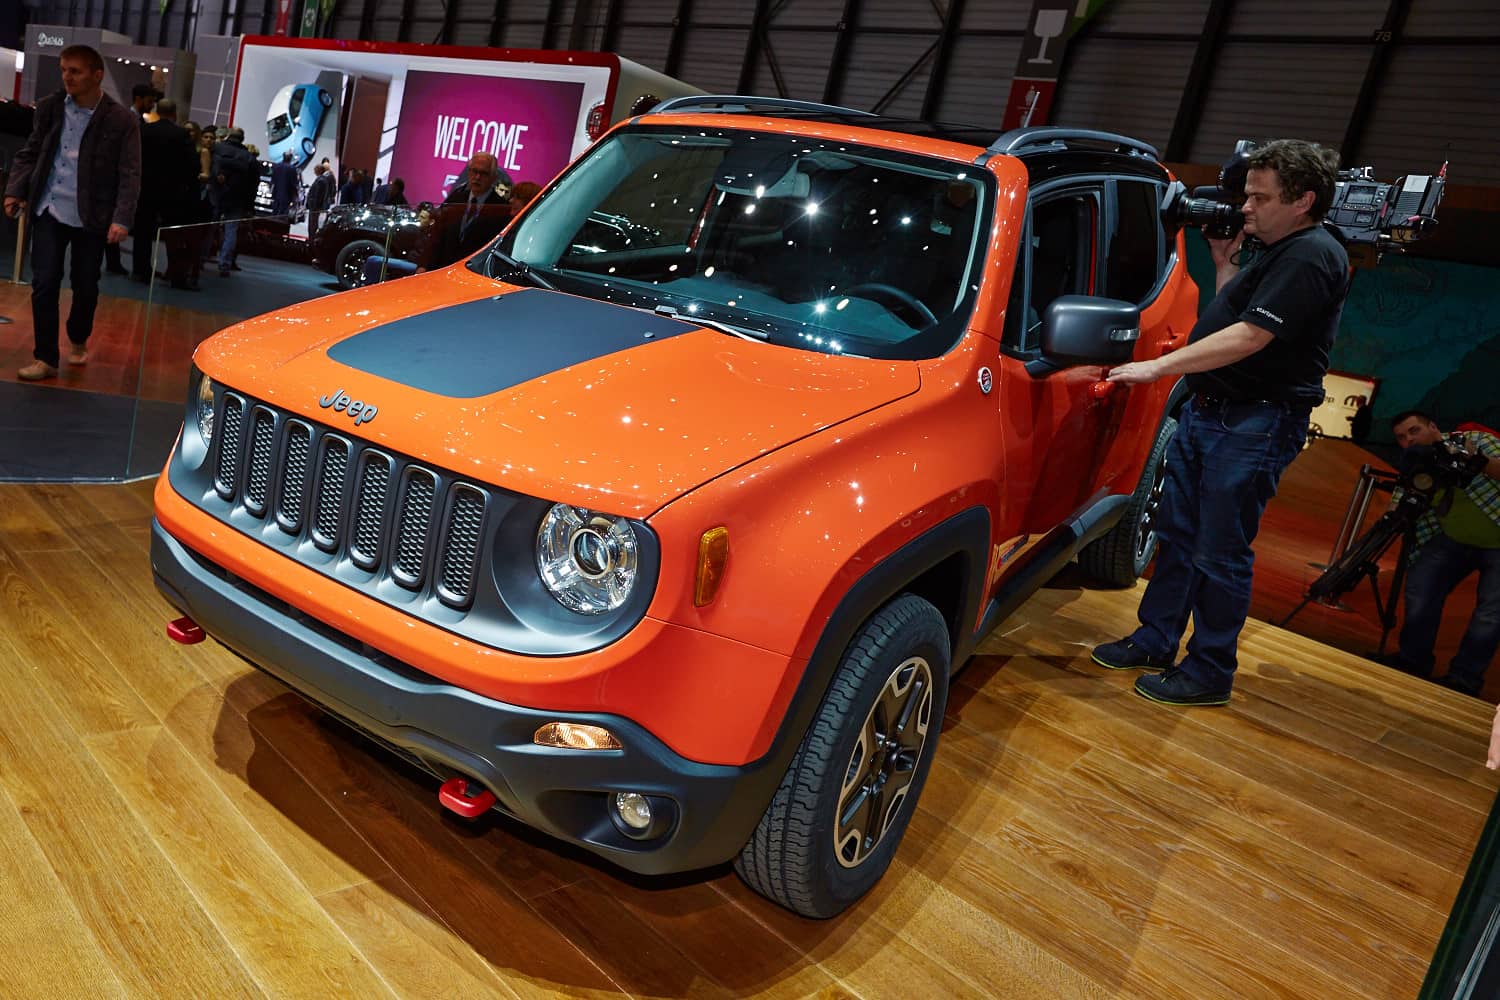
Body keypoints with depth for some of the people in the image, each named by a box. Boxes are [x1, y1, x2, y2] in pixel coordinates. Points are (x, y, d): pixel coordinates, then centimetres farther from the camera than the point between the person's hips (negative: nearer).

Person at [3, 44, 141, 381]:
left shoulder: (121, 119, -7)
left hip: (91, 216, -2)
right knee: (44, 284, -2)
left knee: (85, 286, 11)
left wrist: (122, 218, -17)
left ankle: (79, 340, 37)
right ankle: (46, 358, 6)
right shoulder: (49, 107, 4)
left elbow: (130, 174, -8)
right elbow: (29, 154, 11)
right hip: (49, 211, 2)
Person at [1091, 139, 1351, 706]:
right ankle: (1155, 642, 27)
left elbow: (1251, 336, -24)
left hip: (1254, 427, -10)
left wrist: (1157, 367, -24)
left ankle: (1209, 673, 12)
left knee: (1219, 554, -1)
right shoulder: (1276, 253, 17)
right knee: (1177, 535, 15)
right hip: (1206, 413, 10)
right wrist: (1224, 262, 13)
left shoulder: (1310, 258, -16)